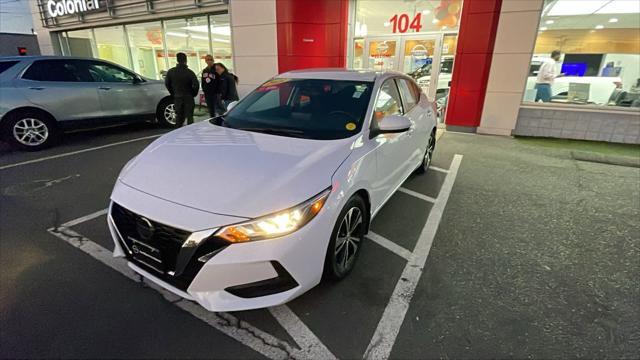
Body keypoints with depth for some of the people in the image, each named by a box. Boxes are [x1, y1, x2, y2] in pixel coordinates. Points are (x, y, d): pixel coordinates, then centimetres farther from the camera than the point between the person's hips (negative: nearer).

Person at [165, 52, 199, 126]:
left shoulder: (171, 72, 0)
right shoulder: (189, 72, -12)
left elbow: (167, 84, 4)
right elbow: (196, 85, -18)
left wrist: (173, 94, 14)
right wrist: (193, 94, -1)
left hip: (177, 98, 4)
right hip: (188, 98, -3)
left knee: (179, 116, 13)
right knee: (189, 117, 2)